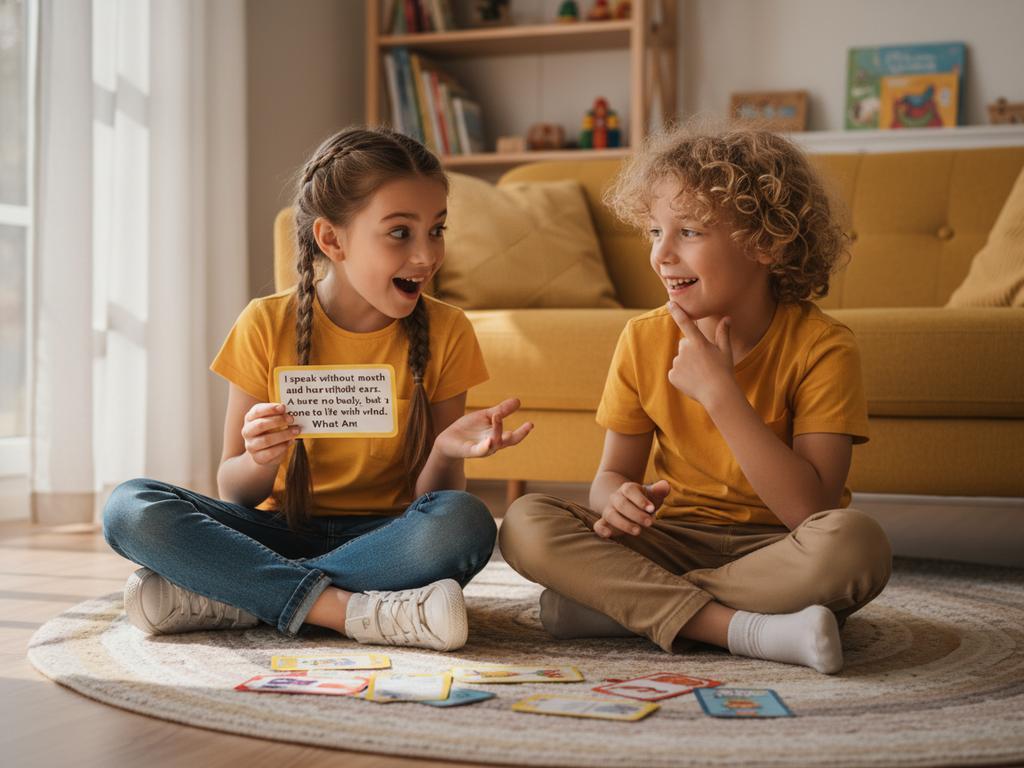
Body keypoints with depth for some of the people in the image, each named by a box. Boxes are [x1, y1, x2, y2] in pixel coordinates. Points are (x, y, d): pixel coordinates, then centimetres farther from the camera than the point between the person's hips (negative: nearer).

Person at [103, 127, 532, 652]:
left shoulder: (445, 332, -4)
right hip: (280, 531, 0)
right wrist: (260, 462, -24)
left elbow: (428, 499, -1)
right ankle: (349, 611, -27)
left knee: (465, 521, -33)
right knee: (129, 508, -23)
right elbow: (233, 494, -1)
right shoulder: (267, 325, -5)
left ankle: (227, 599, -24)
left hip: (382, 539, 0)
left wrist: (445, 453, -23)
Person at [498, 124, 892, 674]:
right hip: (676, 539, 3)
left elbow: (811, 510, -22)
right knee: (525, 523, -20)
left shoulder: (821, 346, -14)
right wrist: (618, 499, -21)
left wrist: (719, 393, -26)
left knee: (855, 542, -36)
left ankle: (624, 604, -23)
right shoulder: (644, 340, -1)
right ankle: (743, 629, -27)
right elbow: (614, 471, 5)